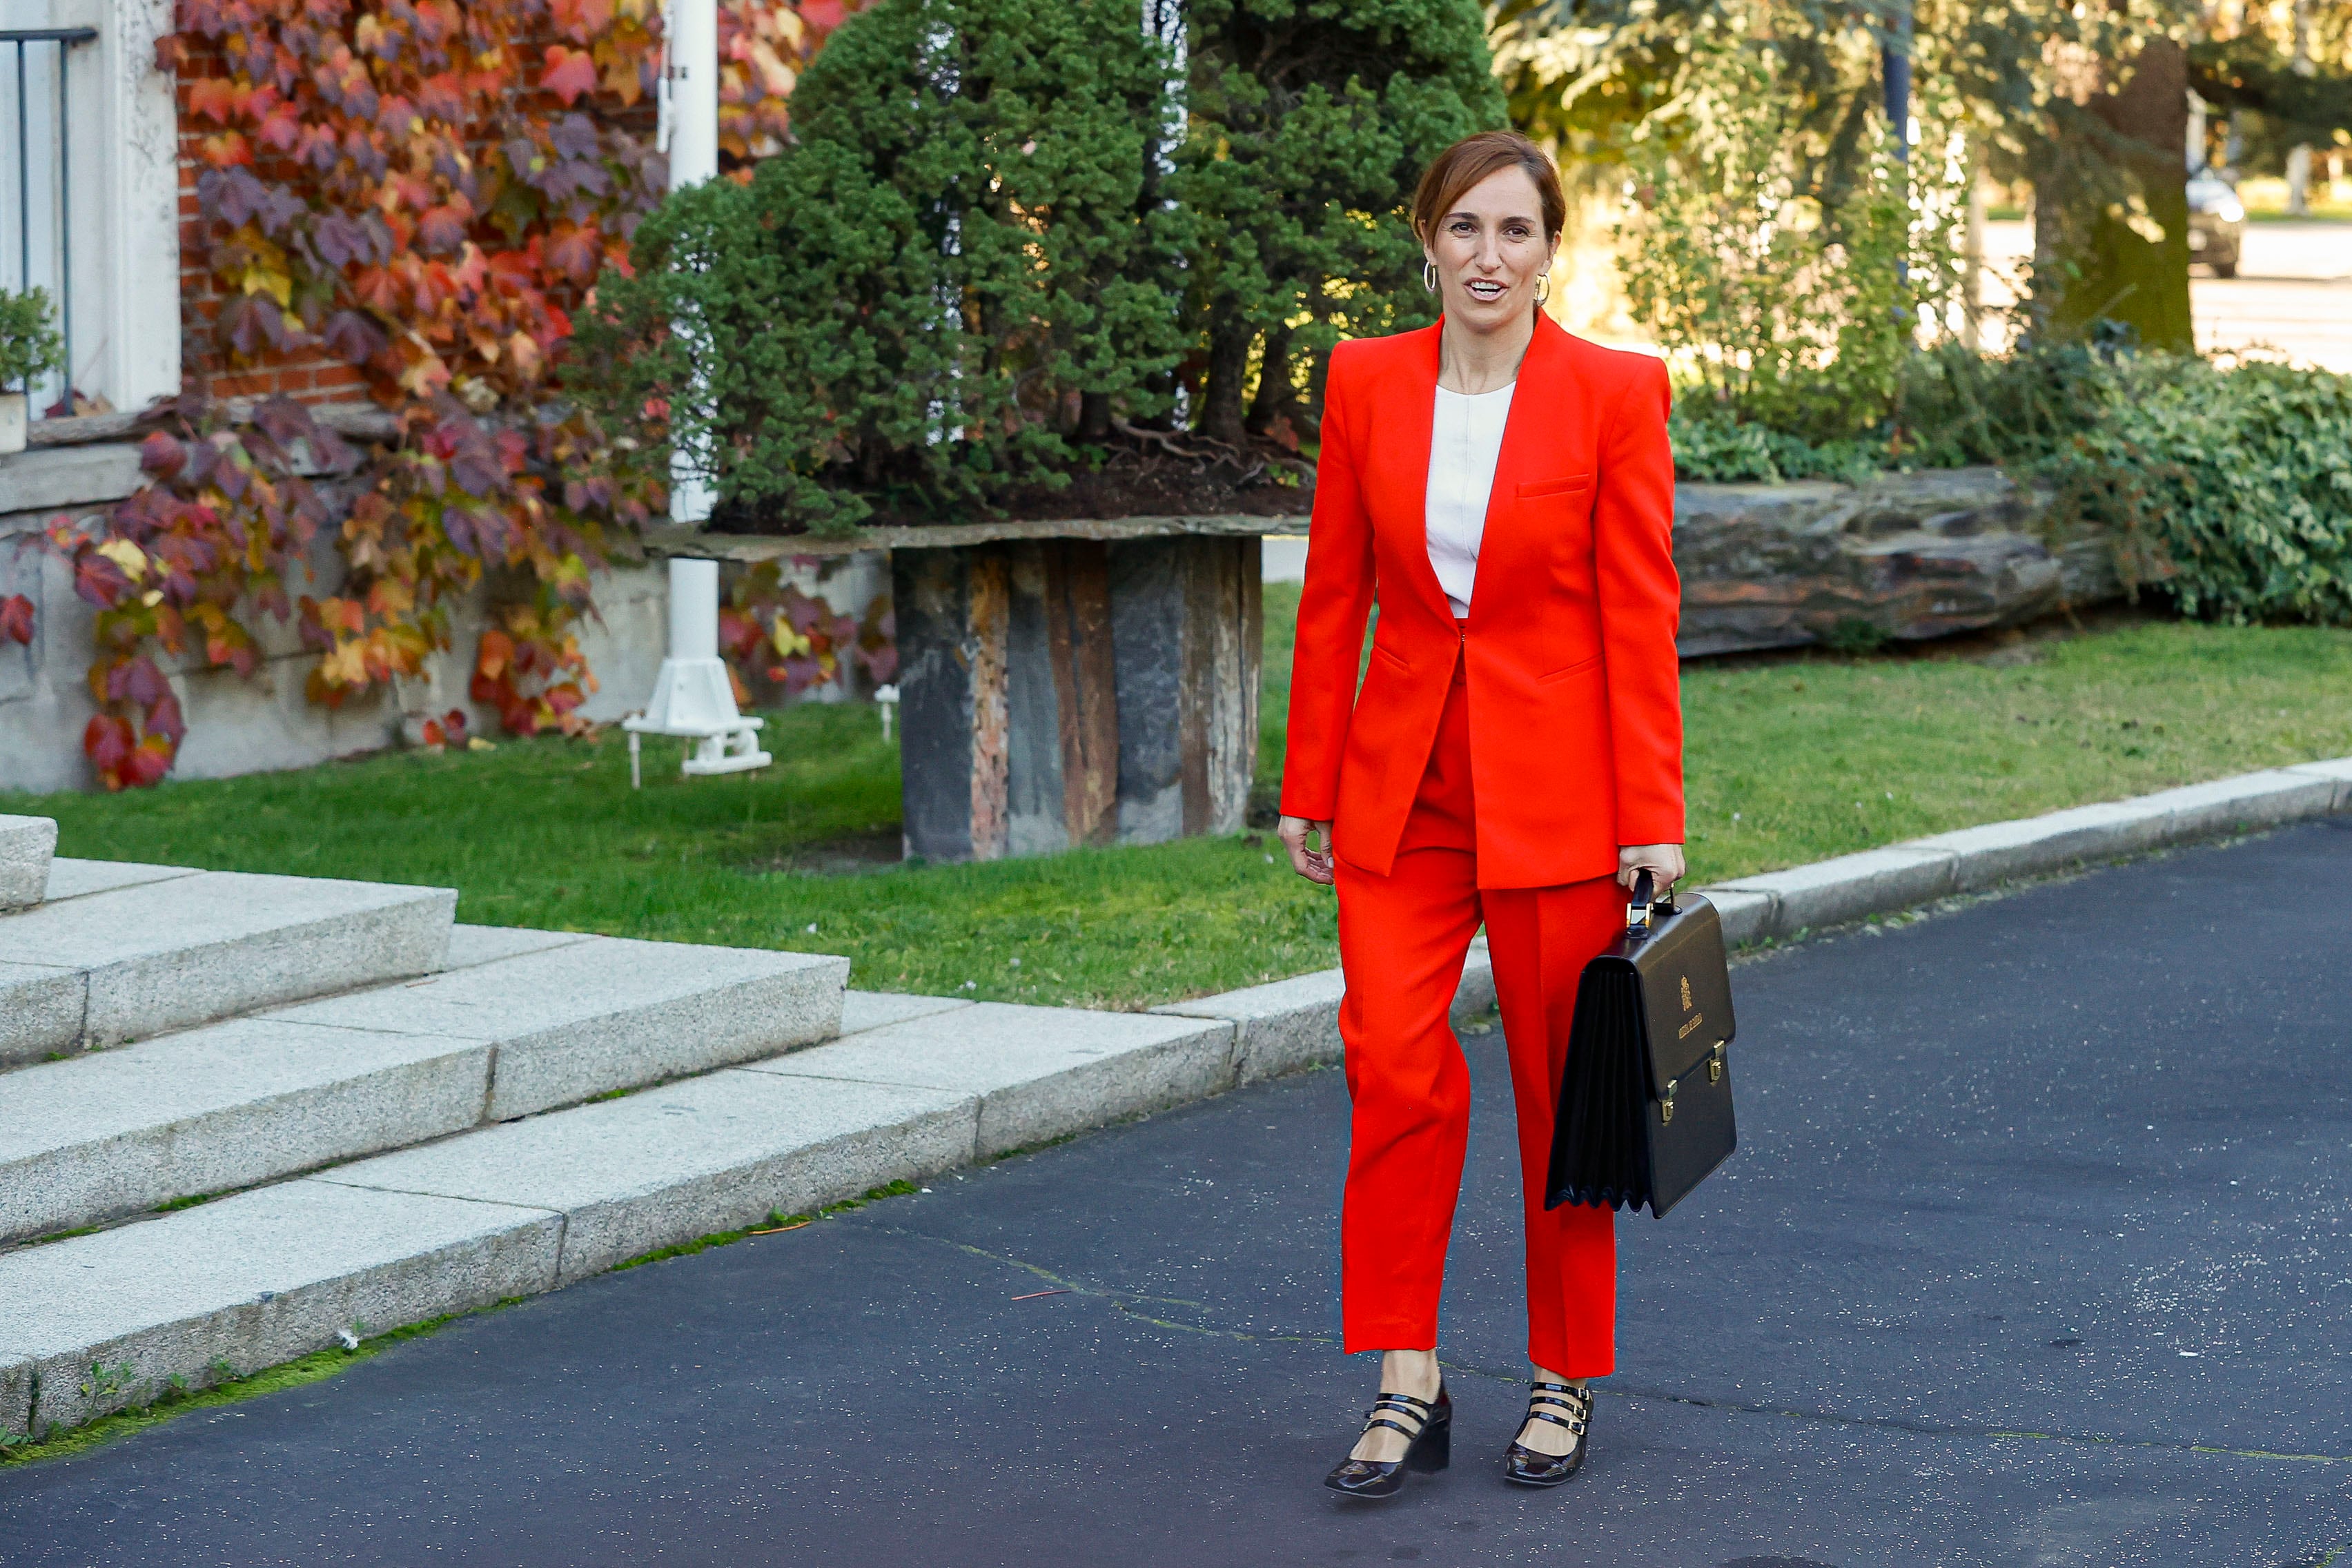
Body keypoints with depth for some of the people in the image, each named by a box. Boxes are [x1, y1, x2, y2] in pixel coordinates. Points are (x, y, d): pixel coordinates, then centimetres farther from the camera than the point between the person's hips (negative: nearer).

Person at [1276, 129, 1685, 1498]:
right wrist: (1310, 790, 7)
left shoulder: (1616, 393, -6)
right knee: (1395, 1065, -9)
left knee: (1563, 1089, 5)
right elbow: (1333, 597, 8)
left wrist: (1653, 821, -9)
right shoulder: (1366, 382, 3)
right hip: (1403, 779, 2)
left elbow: (1641, 616, -7)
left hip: (1555, 785, -2)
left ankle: (1568, 1380, 19)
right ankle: (1408, 1385, -1)